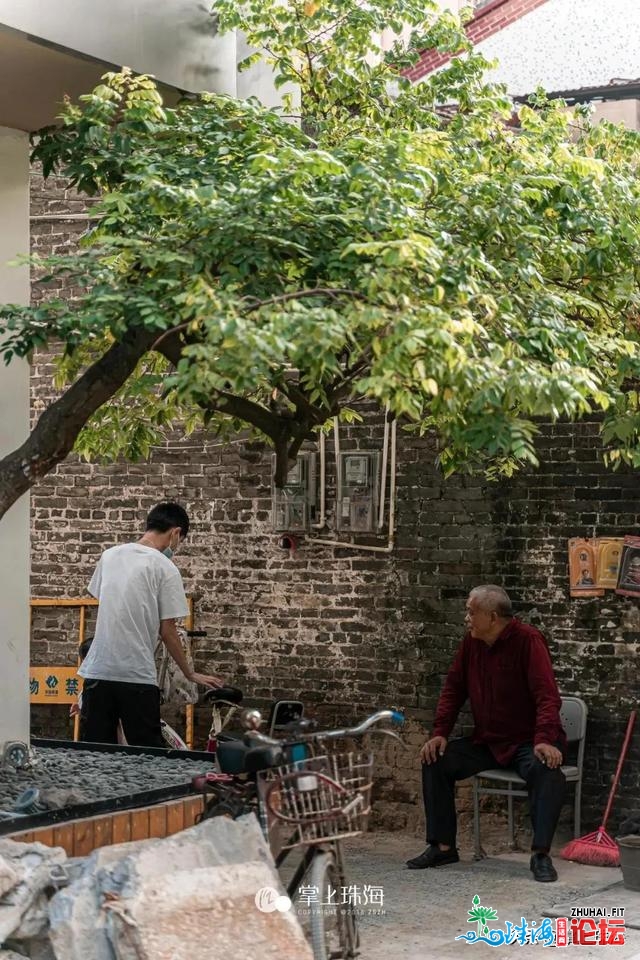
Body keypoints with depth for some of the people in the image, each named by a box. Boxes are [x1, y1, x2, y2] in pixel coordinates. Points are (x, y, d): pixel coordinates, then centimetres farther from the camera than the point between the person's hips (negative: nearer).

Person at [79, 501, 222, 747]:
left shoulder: (110, 555, 11)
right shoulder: (165, 568, -7)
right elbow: (167, 632, -5)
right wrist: (190, 675, 6)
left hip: (98, 671, 5)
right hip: (137, 676, -5)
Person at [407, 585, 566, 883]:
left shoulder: (528, 640, -18)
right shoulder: (471, 643, 2)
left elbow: (547, 695, -24)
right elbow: (453, 689, 7)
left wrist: (545, 740, -36)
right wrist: (439, 733, -4)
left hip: (527, 741, -6)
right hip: (486, 741, 6)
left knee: (547, 770, -36)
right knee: (435, 762, -8)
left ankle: (541, 854, -31)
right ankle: (443, 847, -1)